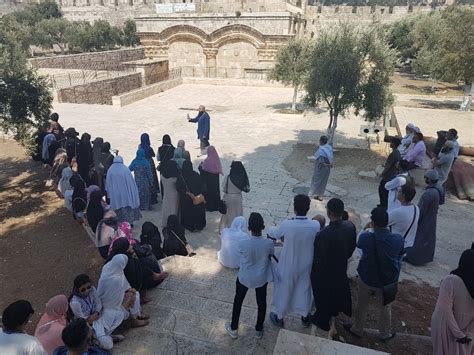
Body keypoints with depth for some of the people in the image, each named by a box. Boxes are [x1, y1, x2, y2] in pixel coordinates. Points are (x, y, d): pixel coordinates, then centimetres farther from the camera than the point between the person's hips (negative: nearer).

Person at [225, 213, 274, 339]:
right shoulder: (269, 243, -25)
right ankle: (259, 330, 44)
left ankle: (233, 329, 41)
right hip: (262, 278, 1)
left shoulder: (242, 243, -28)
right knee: (261, 303, 24)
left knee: (238, 301, 24)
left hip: (244, 278, -1)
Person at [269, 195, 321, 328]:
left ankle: (279, 318, 42)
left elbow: (276, 236, -6)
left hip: (288, 266, -2)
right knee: (305, 289, 26)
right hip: (306, 265, 2)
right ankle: (305, 317, 48)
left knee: (284, 290, 21)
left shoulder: (286, 225, -28)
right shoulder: (316, 225, -21)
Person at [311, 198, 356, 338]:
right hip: (341, 270, 6)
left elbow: (319, 259, -25)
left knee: (324, 299, 20)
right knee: (336, 295, 30)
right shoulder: (350, 226, -18)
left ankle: (325, 326, 43)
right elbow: (352, 248, -1)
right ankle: (332, 322, 52)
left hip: (324, 273, -6)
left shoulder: (324, 235, -37)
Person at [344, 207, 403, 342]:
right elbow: (400, 255, 0)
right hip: (388, 281, 1)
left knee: (361, 306, 23)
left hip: (366, 279, -1)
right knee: (385, 309, 24)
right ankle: (384, 334, 46)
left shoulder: (366, 238, -25)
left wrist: (369, 230, 16)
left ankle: (357, 330, 44)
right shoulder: (398, 239, -22)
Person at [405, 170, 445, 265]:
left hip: (425, 219, -8)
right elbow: (441, 201, 9)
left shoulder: (428, 193, -34)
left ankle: (413, 257, 21)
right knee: (429, 237, 23)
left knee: (419, 238, 7)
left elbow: (421, 210, -25)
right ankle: (428, 256, 40)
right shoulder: (439, 188, -8)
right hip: (432, 217, 8)